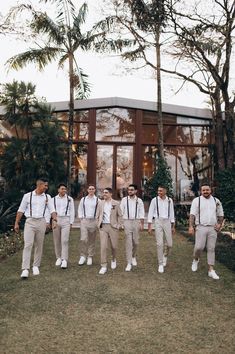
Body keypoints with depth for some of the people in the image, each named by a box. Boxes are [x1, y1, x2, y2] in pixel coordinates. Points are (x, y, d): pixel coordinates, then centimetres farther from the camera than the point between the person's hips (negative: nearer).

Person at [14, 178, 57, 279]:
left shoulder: (47, 197, 8)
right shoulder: (27, 196, 3)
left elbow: (52, 210, 3)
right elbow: (21, 210, 6)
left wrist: (54, 220, -14)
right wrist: (16, 223, 5)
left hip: (41, 222, 2)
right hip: (30, 222, -2)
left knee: (39, 246, 8)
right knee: (28, 245, -10)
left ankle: (36, 266, 21)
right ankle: (25, 269, -11)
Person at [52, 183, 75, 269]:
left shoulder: (70, 199, 6)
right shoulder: (54, 199, 8)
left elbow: (72, 211, 7)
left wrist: (71, 222, 2)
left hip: (66, 220, -2)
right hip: (56, 220, 2)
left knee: (64, 241, -9)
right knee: (57, 241, 7)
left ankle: (64, 260, -8)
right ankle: (58, 258, 20)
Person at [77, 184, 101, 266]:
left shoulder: (98, 200, 3)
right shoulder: (83, 199, 8)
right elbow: (80, 209, 12)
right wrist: (81, 218, 3)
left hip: (94, 221, 0)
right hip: (84, 220, 0)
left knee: (92, 240, 6)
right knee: (83, 239, -11)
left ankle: (90, 257, 18)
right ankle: (83, 256, 5)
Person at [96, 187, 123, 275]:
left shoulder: (116, 203, 1)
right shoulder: (100, 204, 7)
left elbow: (120, 215, 4)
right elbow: (98, 216, 13)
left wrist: (119, 226, -2)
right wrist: (99, 225, 6)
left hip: (113, 226, -1)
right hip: (103, 227, 1)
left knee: (114, 246, 7)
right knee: (103, 246, -5)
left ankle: (113, 259, 37)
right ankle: (104, 266, 2)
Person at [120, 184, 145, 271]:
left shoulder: (139, 200, 5)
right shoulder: (124, 200, 3)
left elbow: (142, 213, 5)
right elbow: (121, 211, 3)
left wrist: (142, 224, -1)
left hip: (136, 221, 1)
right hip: (127, 221, -1)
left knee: (135, 241, 7)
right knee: (128, 242, -3)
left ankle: (134, 257, 34)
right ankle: (129, 263, 3)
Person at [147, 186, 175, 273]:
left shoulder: (169, 200, 5)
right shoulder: (154, 200, -2)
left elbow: (172, 213, 11)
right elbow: (150, 213, -1)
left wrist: (173, 226, 10)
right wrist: (149, 226, -6)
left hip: (167, 222, 2)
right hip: (158, 222, -2)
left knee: (169, 244, 4)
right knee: (159, 244, -6)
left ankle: (165, 255, 37)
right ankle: (160, 264, 7)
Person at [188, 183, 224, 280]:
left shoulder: (216, 201, 10)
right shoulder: (197, 200, 0)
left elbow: (220, 215, 16)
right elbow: (192, 214, -5)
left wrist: (220, 224, 0)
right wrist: (191, 226, -14)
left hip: (213, 228, 3)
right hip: (201, 227, -3)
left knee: (211, 249, 5)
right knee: (199, 247, -8)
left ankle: (211, 270, 11)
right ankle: (196, 259, 23)